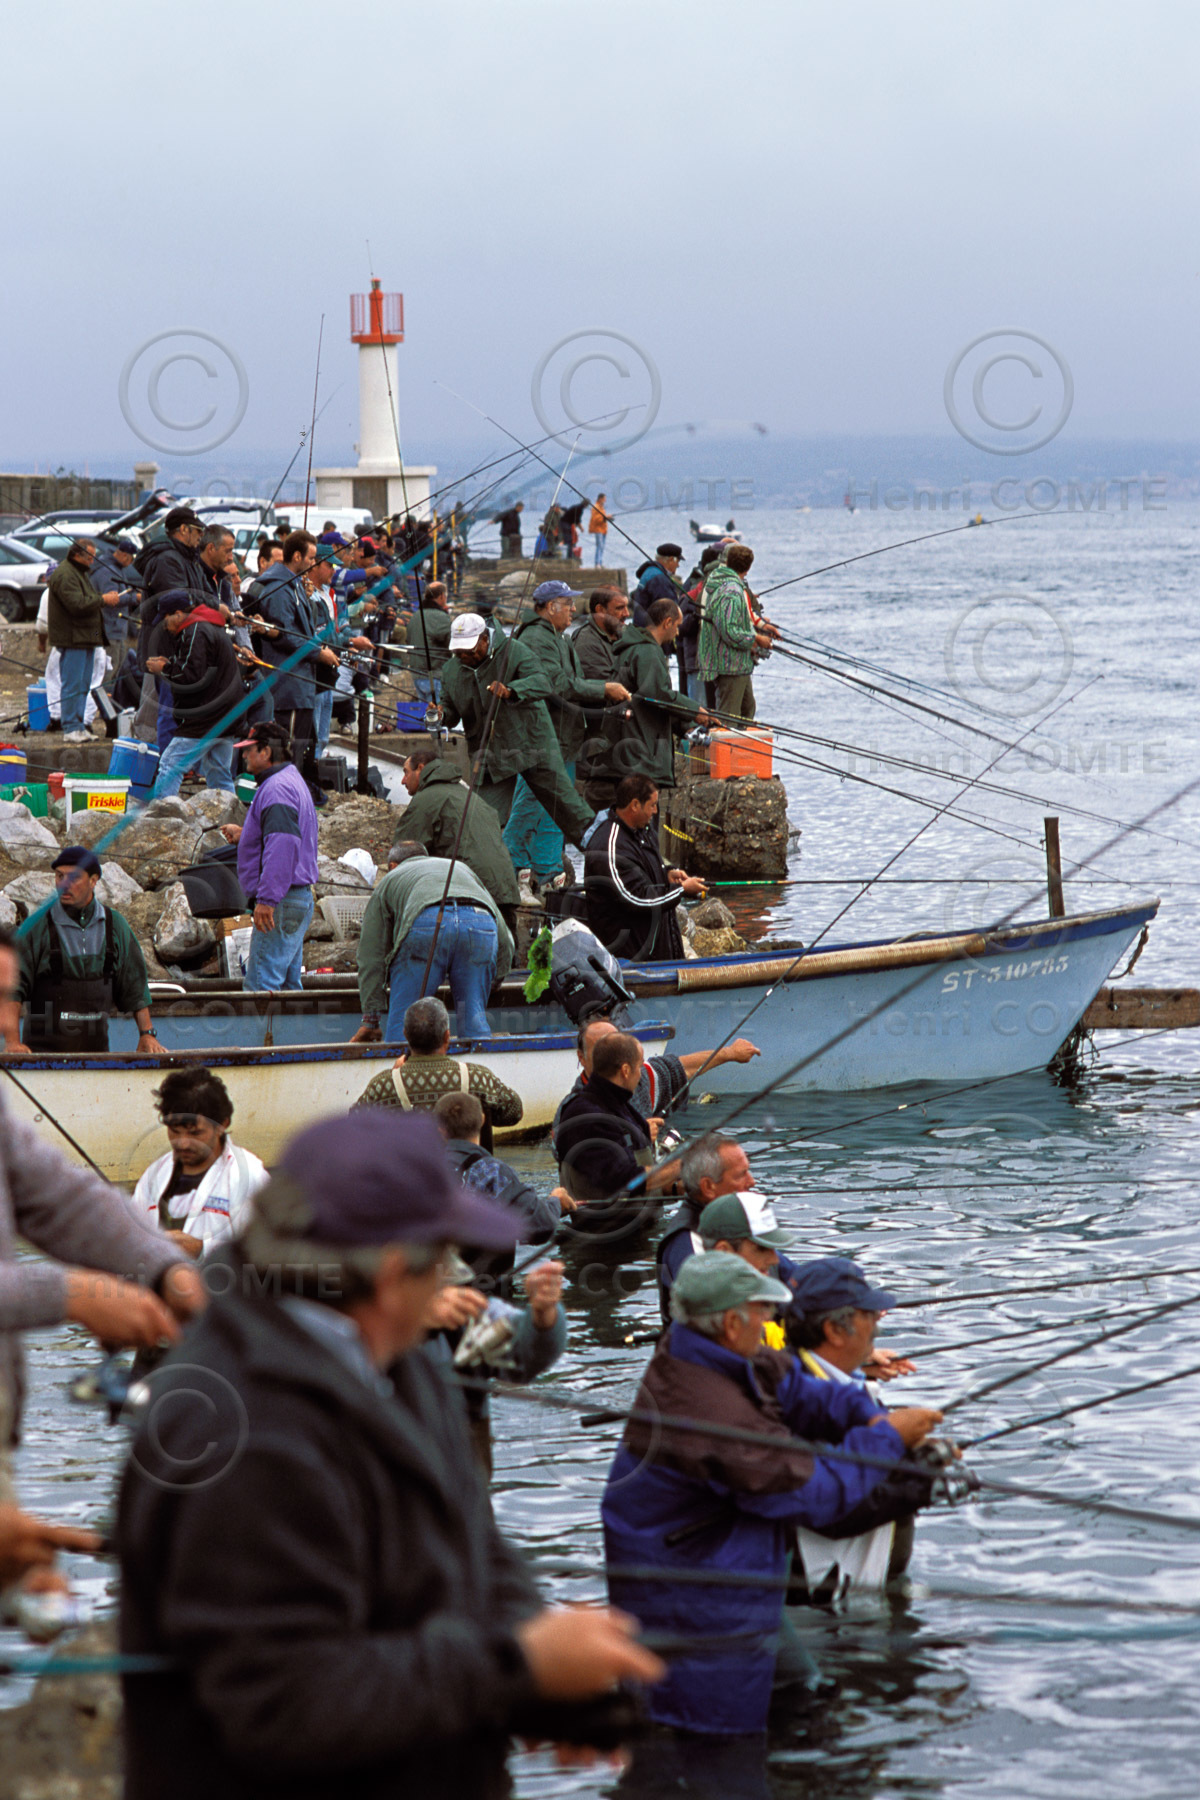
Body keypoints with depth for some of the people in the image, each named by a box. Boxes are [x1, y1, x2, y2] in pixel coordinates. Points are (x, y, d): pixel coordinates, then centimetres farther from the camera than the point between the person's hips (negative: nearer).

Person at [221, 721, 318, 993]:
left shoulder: (277, 789, -15)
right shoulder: (292, 781, 20)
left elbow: (282, 847, -26)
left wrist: (266, 899, -29)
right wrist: (243, 835, 23)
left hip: (281, 905, -11)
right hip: (299, 899, 11)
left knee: (260, 987, -14)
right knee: (287, 984, 14)